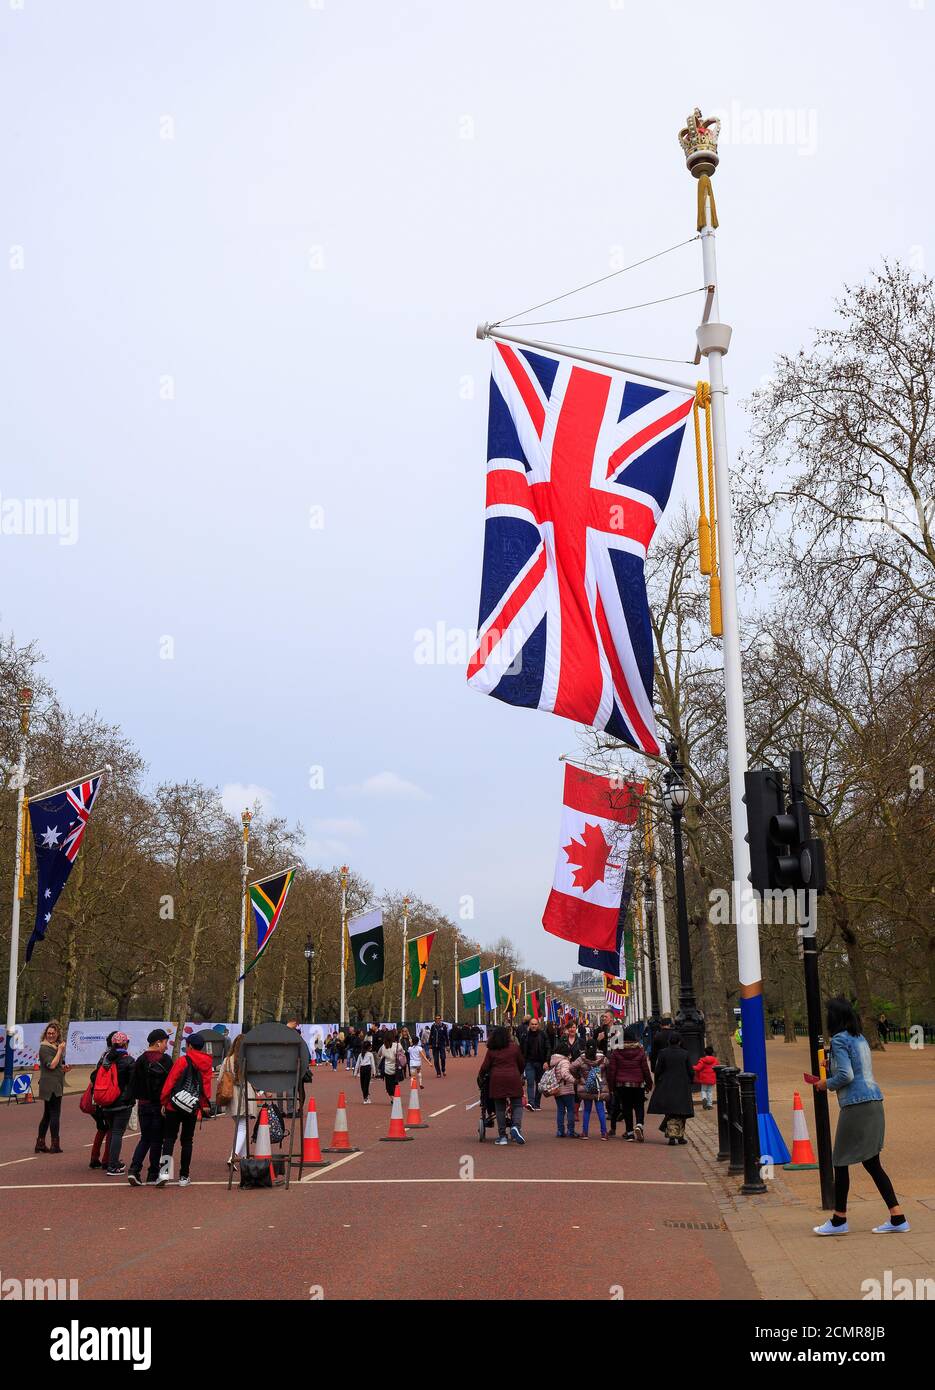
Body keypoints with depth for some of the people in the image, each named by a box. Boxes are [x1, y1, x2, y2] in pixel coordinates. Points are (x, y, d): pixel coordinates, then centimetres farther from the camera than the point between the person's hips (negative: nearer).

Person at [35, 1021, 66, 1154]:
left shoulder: (56, 1046, 17)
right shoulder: (44, 1048, -11)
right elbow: (52, 1065, -19)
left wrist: (63, 1067, 8)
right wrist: (60, 1050, -16)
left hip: (56, 1085, 9)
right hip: (50, 1086, -9)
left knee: (47, 1114, 11)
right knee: (55, 1114, -6)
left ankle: (40, 1143, 16)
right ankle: (55, 1145, -3)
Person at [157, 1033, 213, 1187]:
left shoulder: (182, 1061, -8)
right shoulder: (207, 1064, 5)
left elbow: (170, 1082, -8)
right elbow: (207, 1085, 10)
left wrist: (164, 1102, -1)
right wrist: (205, 1104, 18)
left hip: (174, 1106, -3)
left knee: (169, 1138, 2)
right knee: (187, 1140, 11)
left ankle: (165, 1171, -15)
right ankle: (184, 1176, 12)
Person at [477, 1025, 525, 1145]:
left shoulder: (491, 1050, 5)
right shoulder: (514, 1047, 6)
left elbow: (485, 1066, 5)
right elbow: (521, 1063, 13)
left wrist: (480, 1077, 22)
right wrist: (520, 1075, 30)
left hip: (497, 1080, 1)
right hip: (513, 1078, -1)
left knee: (500, 1108, 7)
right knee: (517, 1105, 5)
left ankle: (502, 1135, 7)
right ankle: (516, 1126, -19)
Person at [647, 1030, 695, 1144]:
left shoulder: (663, 1053, -5)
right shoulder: (685, 1054, -3)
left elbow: (657, 1071, -3)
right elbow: (691, 1072, 0)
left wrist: (657, 1083, 10)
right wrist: (690, 1083, 15)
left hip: (666, 1087, -1)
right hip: (682, 1087, 1)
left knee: (670, 1113, 4)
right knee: (681, 1112, 12)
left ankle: (672, 1135, -8)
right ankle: (680, 1136, 14)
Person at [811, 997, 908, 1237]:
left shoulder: (839, 1040, -10)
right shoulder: (860, 1038, 16)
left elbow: (845, 1075, -17)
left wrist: (826, 1084, -1)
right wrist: (832, 1064, 21)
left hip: (856, 1105, -9)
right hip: (874, 1102, 9)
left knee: (840, 1162, 3)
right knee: (872, 1163, 12)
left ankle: (839, 1221, 11)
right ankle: (897, 1218, 10)